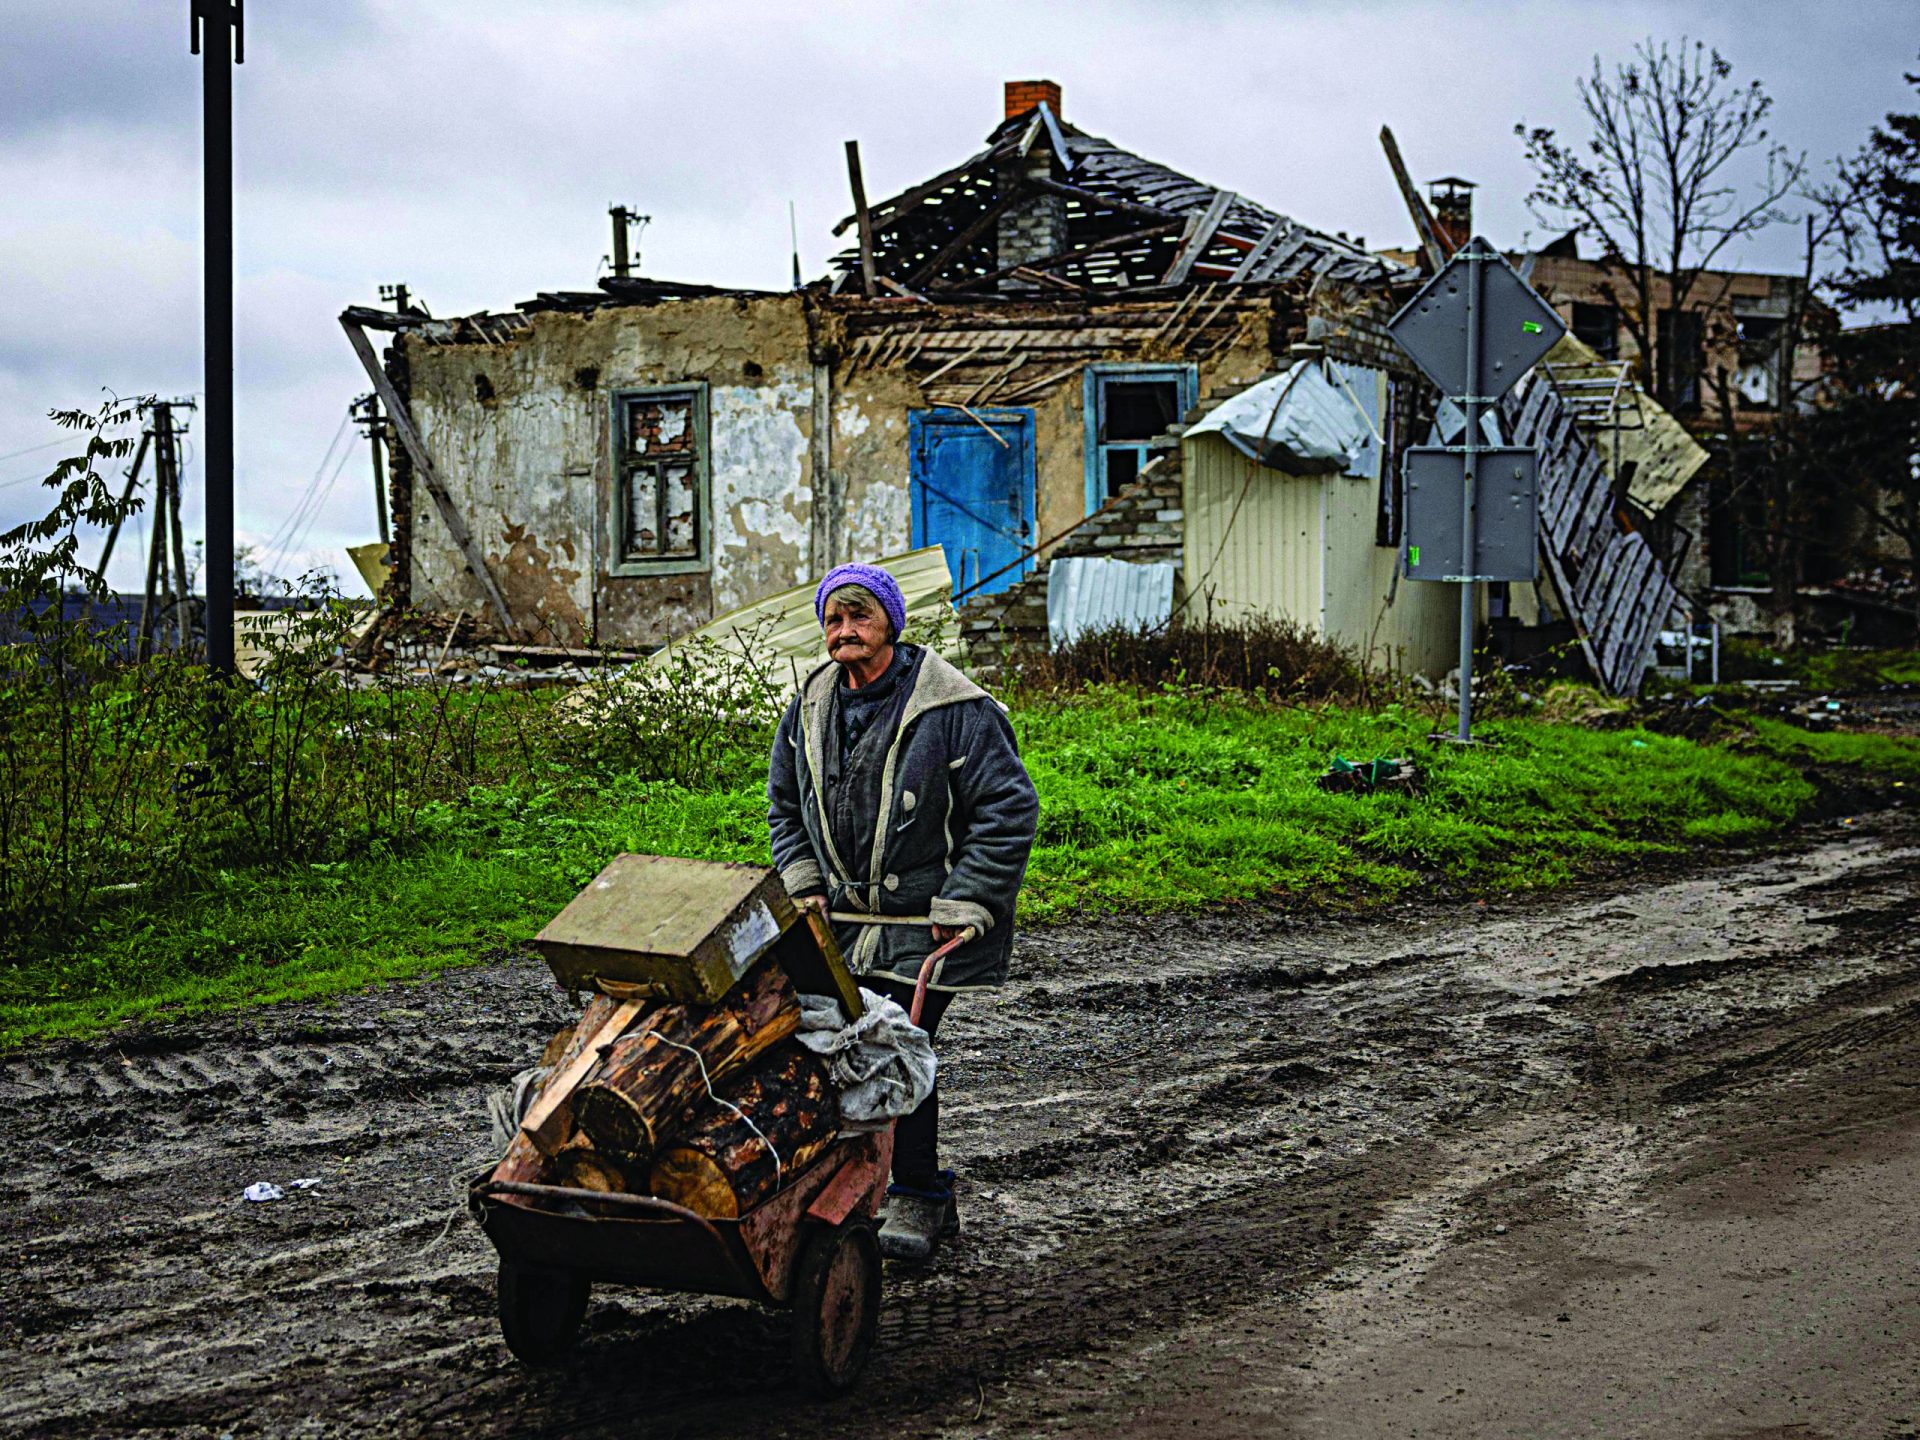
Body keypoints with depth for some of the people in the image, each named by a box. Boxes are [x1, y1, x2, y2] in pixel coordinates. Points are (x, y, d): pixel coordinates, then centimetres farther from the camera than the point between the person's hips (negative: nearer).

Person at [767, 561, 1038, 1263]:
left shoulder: (956, 711, -15)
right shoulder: (811, 707, 6)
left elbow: (1009, 809, -14)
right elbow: (785, 803, 20)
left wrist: (961, 906, -16)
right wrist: (802, 884, 8)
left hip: (927, 924, -6)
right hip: (845, 918, 7)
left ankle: (918, 1198, 5)